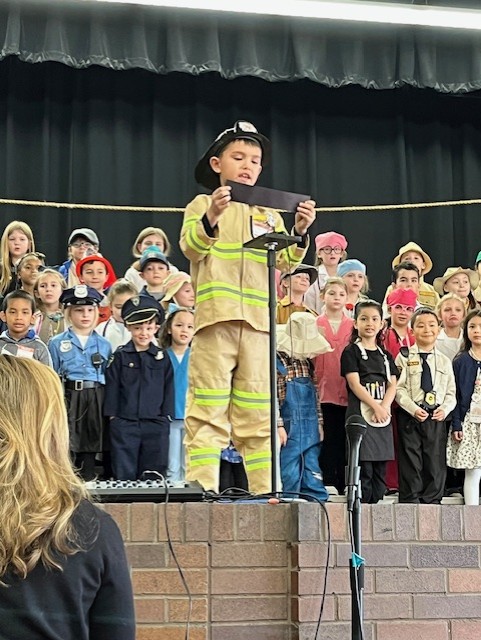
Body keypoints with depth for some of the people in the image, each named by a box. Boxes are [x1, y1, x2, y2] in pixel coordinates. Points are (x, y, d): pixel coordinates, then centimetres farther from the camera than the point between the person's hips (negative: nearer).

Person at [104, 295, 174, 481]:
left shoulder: (162, 358, 7)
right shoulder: (120, 356, 3)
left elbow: (168, 389, 9)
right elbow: (112, 387, 4)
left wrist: (166, 417, 4)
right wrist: (112, 415, -1)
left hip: (155, 424, 1)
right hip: (124, 423, -1)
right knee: (124, 474, 1)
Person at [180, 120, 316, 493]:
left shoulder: (270, 214, 21)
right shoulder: (203, 203, 10)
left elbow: (285, 261, 9)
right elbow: (191, 248, -7)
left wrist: (301, 233, -11)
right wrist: (211, 218, -27)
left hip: (258, 322, 4)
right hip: (215, 317, -4)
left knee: (259, 417, 5)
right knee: (208, 414, -7)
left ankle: (265, 491, 8)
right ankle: (203, 491, -6)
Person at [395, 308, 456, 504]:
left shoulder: (444, 361, 12)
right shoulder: (404, 357, 1)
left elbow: (451, 392, 10)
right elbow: (399, 388, -7)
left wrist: (445, 409, -9)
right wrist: (414, 409, -18)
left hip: (436, 418, 3)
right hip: (409, 416, -3)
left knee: (436, 463, 5)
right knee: (410, 463, 0)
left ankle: (432, 502, 14)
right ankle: (410, 502, 8)